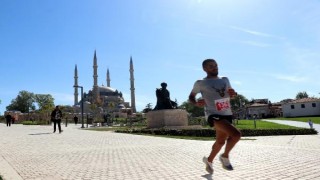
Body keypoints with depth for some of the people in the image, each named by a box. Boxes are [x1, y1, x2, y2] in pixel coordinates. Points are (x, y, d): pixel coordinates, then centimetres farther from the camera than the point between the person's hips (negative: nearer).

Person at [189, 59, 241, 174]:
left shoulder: (225, 80, 14)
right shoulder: (200, 83, -3)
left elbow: (231, 96, 26)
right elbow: (191, 97, 8)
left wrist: (234, 93, 2)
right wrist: (196, 103, -14)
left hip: (227, 114, 7)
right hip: (213, 115, -7)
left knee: (220, 141, 16)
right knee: (236, 134, -24)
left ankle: (209, 160, 41)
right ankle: (225, 156, 1)